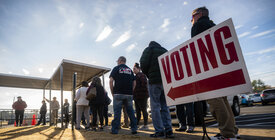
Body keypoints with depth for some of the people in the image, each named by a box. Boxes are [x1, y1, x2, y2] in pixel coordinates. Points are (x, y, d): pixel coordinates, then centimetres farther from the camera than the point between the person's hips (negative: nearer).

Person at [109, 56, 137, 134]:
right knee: (130, 111, 9)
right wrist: (131, 91, 13)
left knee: (117, 111, 1)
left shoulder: (116, 68, 3)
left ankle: (115, 129, 4)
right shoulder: (130, 70, 16)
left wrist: (112, 92, 2)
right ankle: (134, 129, 10)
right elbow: (134, 82, 10)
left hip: (118, 93, -3)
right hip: (129, 94, 4)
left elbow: (111, 81, -5)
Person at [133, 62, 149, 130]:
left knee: (143, 110, -3)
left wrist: (141, 91, -13)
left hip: (142, 96, -9)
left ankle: (145, 125, 5)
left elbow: (144, 83, -22)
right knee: (137, 111, 13)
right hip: (137, 96, 10)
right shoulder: (136, 76, 19)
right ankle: (136, 124, 20)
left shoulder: (141, 75, -10)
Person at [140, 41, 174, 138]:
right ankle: (168, 130, 9)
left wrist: (149, 75, 8)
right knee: (165, 106, 9)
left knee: (155, 106, -2)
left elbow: (144, 64, -6)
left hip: (155, 81, -5)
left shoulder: (149, 49, 7)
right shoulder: (165, 51, 23)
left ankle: (159, 131, -2)